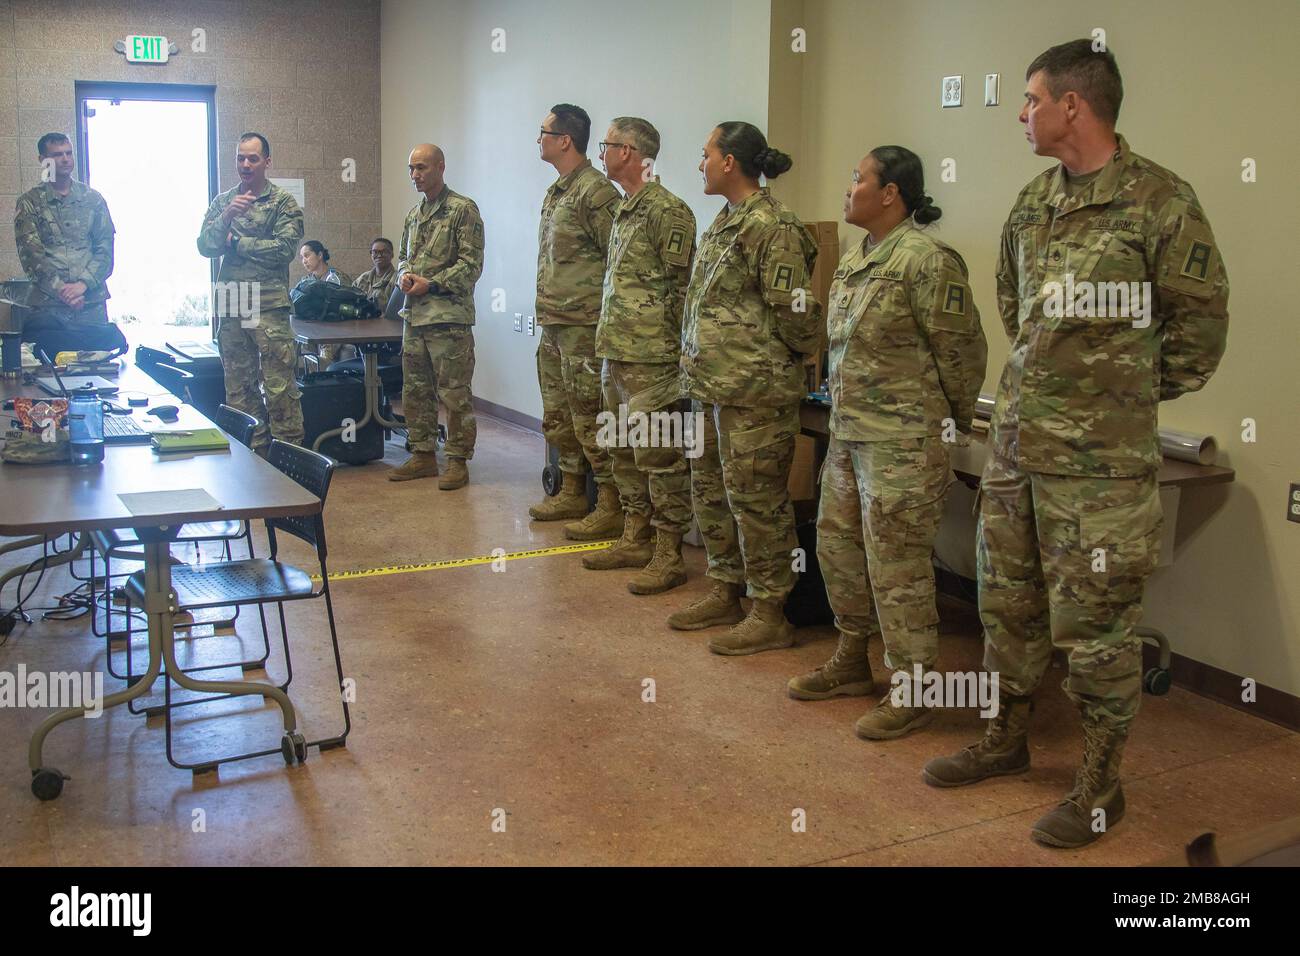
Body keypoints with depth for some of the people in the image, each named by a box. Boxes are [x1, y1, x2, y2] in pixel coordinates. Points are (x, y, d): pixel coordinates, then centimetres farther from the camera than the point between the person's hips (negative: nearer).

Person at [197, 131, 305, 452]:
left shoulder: (283, 202, 0)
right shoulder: (223, 202, 13)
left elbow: (285, 249, -12)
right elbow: (205, 246, 2)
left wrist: (237, 243, -5)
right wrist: (227, 216, -14)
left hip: (269, 308, -5)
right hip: (230, 308, 5)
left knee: (279, 387, -6)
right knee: (239, 388, 9)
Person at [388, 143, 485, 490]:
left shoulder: (463, 209, -6)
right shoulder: (413, 215, 17)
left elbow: (471, 264, -11)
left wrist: (431, 284, -15)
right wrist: (404, 276, 1)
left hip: (449, 316, -7)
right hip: (414, 315, 8)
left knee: (454, 393, -3)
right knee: (415, 390, 12)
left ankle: (458, 461, 5)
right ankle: (423, 455, 22)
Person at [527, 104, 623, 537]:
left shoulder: (594, 190, -13)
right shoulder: (556, 193, 16)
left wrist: (605, 318, -14)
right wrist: (547, 312, 18)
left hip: (582, 326, -10)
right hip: (552, 327, 10)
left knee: (590, 419, -6)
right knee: (558, 417, 16)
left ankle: (611, 509, 2)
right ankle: (572, 494, 28)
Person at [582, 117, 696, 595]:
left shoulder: (667, 211, -13)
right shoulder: (624, 211, 16)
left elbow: (679, 289, -14)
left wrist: (665, 350, -14)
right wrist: (607, 342, 19)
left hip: (649, 361, -10)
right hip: (615, 357, 10)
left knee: (659, 458, -3)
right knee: (624, 453, 16)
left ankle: (668, 556, 5)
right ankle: (635, 541, 28)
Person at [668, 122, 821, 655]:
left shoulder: (770, 227, -16)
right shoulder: (725, 221, 14)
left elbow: (794, 313, -17)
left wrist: (770, 367, -4)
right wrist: (698, 361, 13)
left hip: (754, 391, -10)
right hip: (711, 385, 10)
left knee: (754, 499, -2)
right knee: (710, 490, 17)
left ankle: (770, 616, 10)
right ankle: (726, 594, 31)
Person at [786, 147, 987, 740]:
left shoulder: (926, 260, -16)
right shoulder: (856, 259, 13)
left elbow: (961, 349, -12)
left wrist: (954, 423, -3)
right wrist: (845, 413, 18)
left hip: (902, 441, -10)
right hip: (848, 433, 10)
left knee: (896, 565, -3)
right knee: (838, 545, 17)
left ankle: (912, 692, 10)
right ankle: (851, 662, 34)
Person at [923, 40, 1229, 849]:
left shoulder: (1160, 200, -11)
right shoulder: (1033, 201, 9)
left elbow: (1200, 328, -6)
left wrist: (1127, 396, 3)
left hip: (1101, 457, -7)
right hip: (1015, 440, 7)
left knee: (1095, 622, 2)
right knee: (1009, 600, 17)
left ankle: (1102, 786, 20)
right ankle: (1008, 740, 36)